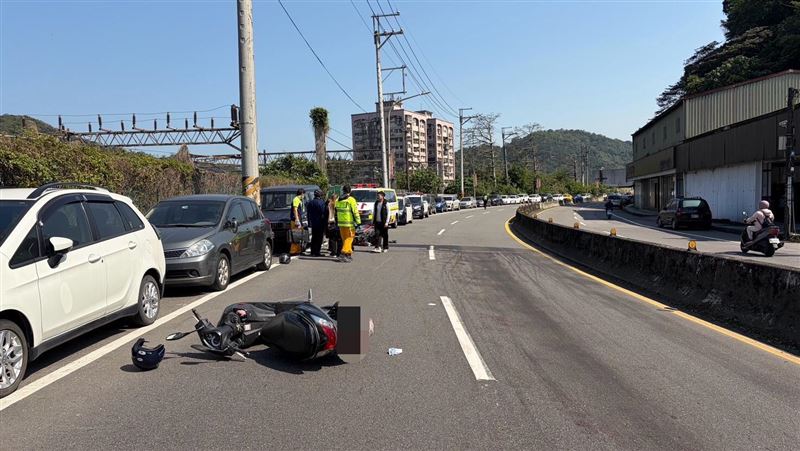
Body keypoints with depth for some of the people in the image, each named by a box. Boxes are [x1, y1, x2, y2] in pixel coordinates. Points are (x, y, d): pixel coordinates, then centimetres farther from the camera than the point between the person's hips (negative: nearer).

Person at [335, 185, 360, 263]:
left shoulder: (338, 200, 11)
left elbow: (336, 211, 18)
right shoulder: (351, 200, -10)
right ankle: (343, 254, -15)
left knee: (344, 239, 14)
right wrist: (358, 221, -8)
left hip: (340, 223, 6)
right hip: (349, 223, -6)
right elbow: (355, 212, -12)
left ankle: (348, 254, 21)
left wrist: (337, 221, 25)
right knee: (349, 239, -3)